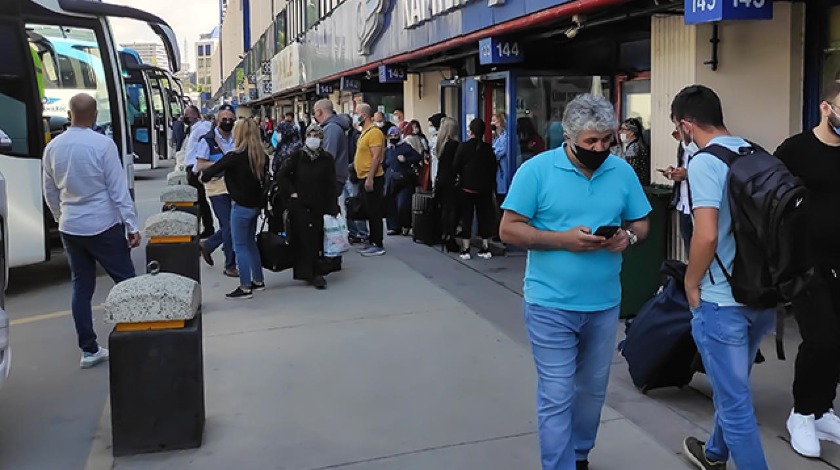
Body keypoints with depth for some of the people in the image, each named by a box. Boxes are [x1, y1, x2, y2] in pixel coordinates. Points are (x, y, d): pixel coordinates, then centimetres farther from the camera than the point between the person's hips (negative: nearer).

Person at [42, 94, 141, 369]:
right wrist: (132, 226, -8)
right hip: (103, 226, -5)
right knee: (126, 282, 6)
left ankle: (89, 350, 14)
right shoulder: (103, 145, -13)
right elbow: (119, 190, -13)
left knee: (81, 288, 10)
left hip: (70, 229, 5)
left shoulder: (52, 148, 4)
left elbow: (50, 194, 12)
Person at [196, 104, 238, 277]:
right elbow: (200, 165, -11)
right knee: (229, 226, -4)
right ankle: (230, 266, 9)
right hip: (217, 187, -6)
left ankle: (206, 245, 35)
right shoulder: (207, 140, -6)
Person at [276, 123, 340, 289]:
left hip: (319, 205, 1)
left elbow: (331, 185, 2)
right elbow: (281, 176, 4)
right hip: (300, 205, -1)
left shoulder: (327, 159, 3)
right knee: (306, 240, -3)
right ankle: (314, 274, 3)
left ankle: (307, 272, 18)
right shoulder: (297, 157, 1)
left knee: (316, 239, 4)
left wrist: (333, 208, -2)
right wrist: (292, 193, -4)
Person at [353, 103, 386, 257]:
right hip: (364, 179, 10)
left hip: (372, 179, -10)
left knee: (375, 213, -5)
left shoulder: (374, 132, -15)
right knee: (369, 212, 14)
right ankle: (372, 242, 22)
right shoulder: (364, 132, 15)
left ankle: (378, 245, -1)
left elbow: (376, 157, -21)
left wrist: (370, 178, -24)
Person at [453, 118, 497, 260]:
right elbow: (493, 168, 3)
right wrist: (491, 185, 13)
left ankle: (465, 249, 3)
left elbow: (455, 167, -8)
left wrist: (459, 175, 13)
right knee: (484, 216, 9)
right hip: (484, 188, 3)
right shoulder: (488, 148, -2)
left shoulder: (463, 146, -10)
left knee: (466, 217, 4)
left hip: (467, 187, -2)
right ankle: (485, 248, 12)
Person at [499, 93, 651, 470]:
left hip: (605, 304, 5)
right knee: (557, 396, 1)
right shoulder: (536, 170, -11)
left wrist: (628, 236, -13)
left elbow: (641, 223, 10)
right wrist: (562, 239, -22)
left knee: (593, 389, 20)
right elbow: (509, 229, -11)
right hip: (551, 304, -4)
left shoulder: (623, 172, 1)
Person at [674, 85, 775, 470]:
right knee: (732, 385, 26)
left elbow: (706, 235, -25)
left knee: (734, 401, 4)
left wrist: (691, 283, -9)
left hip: (723, 298, -8)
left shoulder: (704, 162, -16)